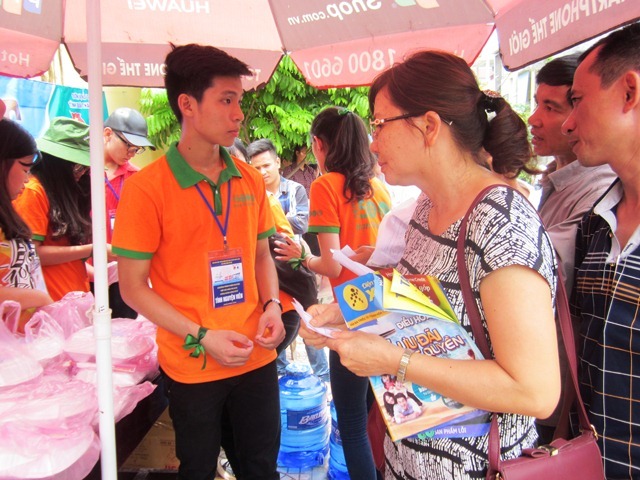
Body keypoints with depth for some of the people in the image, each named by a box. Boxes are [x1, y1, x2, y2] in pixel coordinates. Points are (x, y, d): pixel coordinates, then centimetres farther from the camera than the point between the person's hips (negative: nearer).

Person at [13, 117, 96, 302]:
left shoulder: (63, 190, 14)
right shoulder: (32, 191, -12)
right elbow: (31, 253, -18)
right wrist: (91, 250, -16)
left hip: (77, 297, 8)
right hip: (51, 304, -8)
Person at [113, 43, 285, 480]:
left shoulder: (251, 181, 2)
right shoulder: (146, 187, -13)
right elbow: (133, 287, -10)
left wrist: (271, 305, -4)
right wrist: (202, 337, -17)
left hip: (257, 358, 4)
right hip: (192, 367, -4)